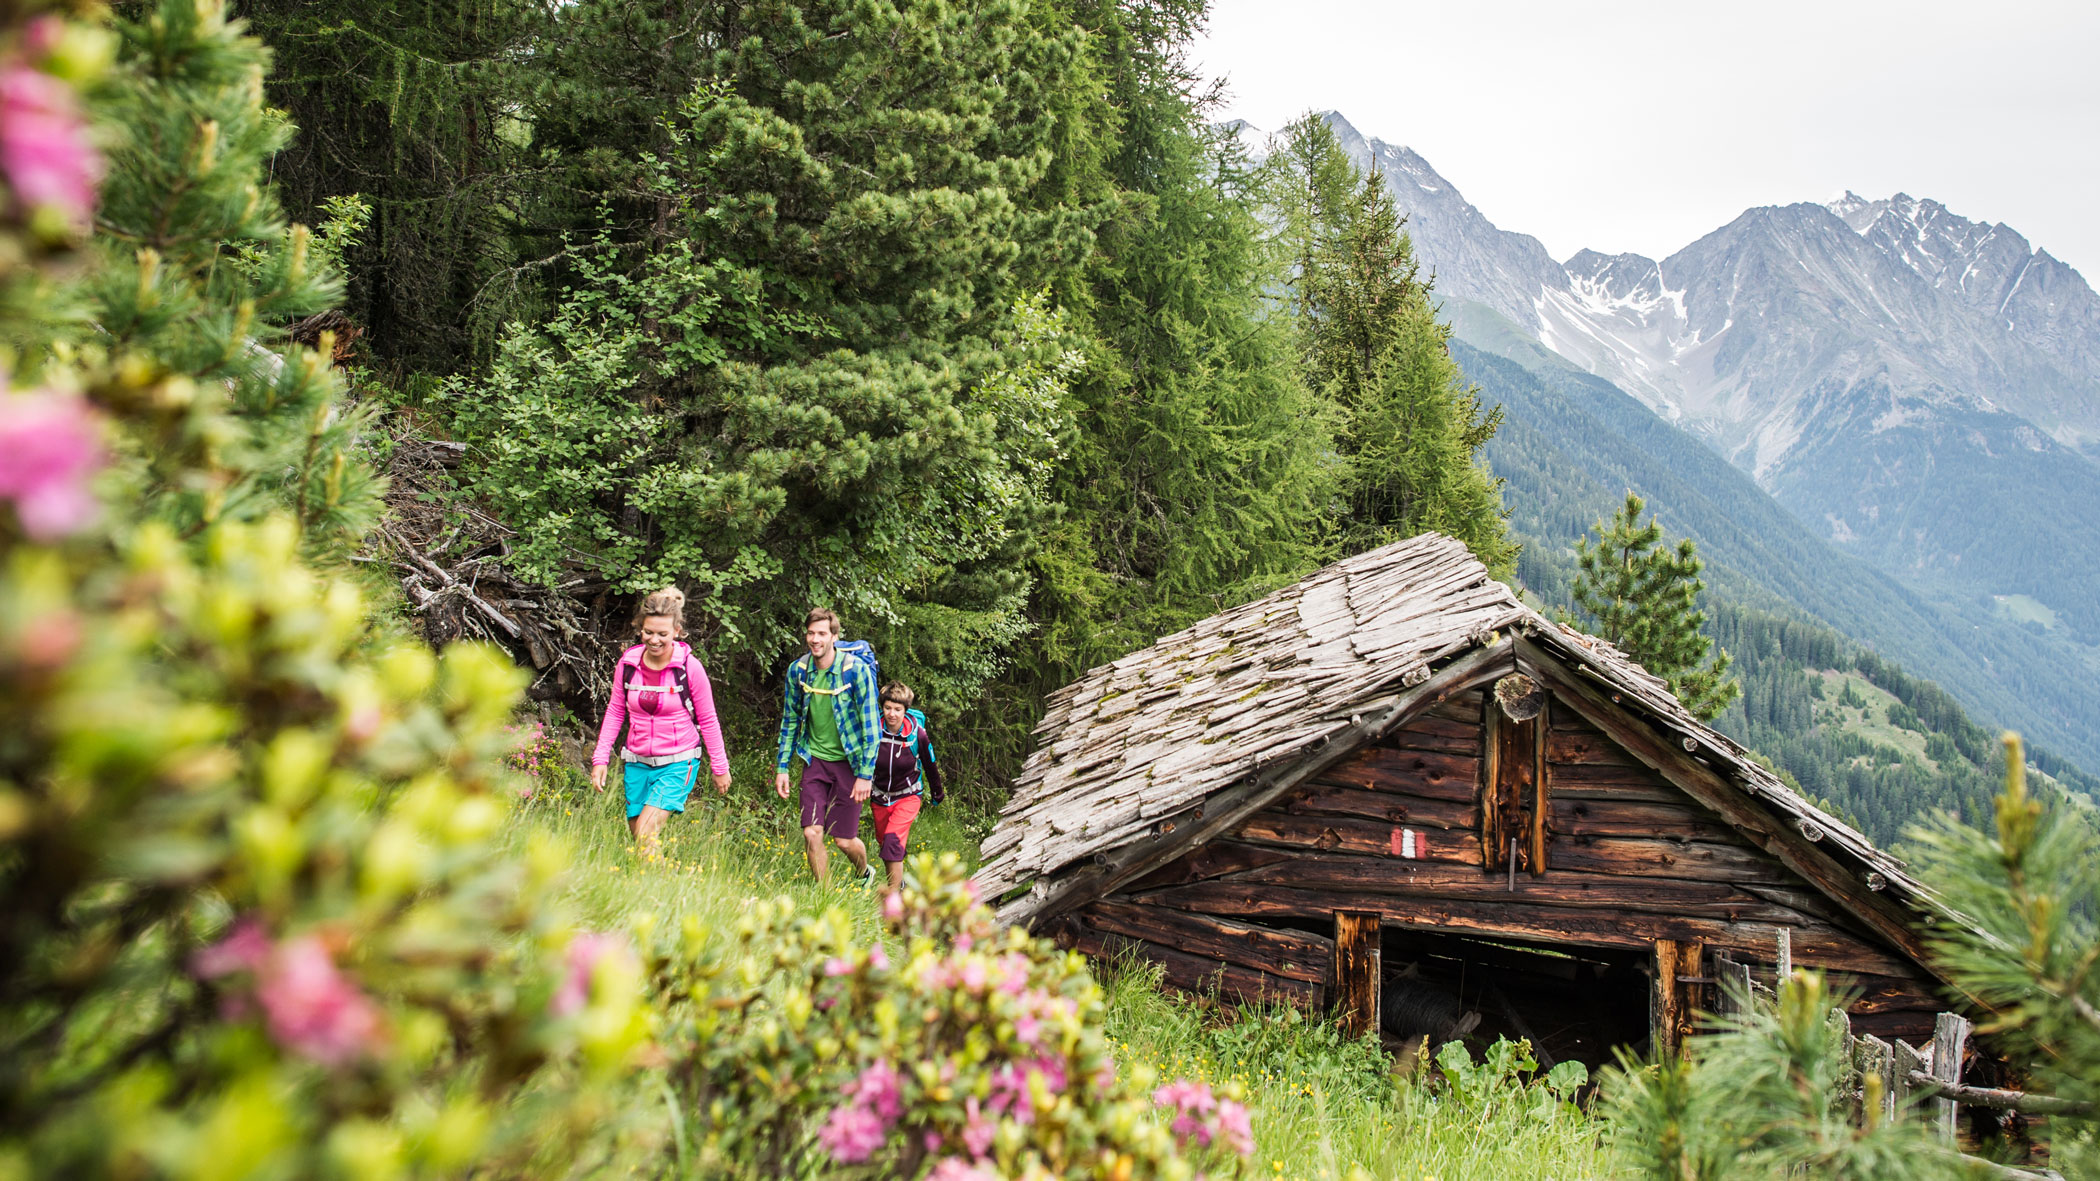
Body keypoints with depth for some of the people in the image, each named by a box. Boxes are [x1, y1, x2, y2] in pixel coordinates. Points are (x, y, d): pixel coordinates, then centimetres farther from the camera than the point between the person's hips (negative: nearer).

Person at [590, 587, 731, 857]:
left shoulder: (689, 668, -11)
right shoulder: (627, 663, -3)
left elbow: (708, 720, -2)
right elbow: (615, 711, 10)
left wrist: (720, 768, 3)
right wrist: (600, 758, 5)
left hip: (677, 765, -4)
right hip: (636, 763, 4)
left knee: (645, 834, -19)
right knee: (636, 837, 6)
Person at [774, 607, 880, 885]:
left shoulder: (856, 670, -15)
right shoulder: (797, 670, -2)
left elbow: (870, 723, -12)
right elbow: (789, 720, 10)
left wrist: (865, 774, -14)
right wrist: (782, 767, 8)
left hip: (848, 761, -3)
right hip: (815, 760, 3)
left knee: (843, 839, 1)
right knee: (811, 833, -6)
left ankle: (865, 873, 35)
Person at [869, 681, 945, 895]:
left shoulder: (917, 734, -18)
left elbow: (930, 765, -1)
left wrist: (938, 793, 12)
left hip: (908, 795, -3)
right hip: (880, 795, 4)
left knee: (893, 839, -21)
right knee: (883, 842, 15)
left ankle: (894, 893, -16)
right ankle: (897, 880, 40)